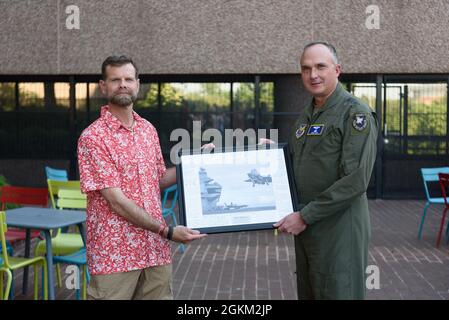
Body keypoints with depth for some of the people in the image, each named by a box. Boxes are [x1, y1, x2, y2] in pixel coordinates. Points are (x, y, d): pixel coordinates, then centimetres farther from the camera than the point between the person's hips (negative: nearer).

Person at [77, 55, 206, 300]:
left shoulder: (148, 130, 9)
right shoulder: (93, 137, -11)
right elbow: (116, 201, -16)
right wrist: (166, 231, -17)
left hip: (155, 250, 6)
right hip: (114, 254, -5)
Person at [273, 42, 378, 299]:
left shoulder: (356, 113, -12)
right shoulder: (305, 117, 14)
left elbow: (355, 181, -20)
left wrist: (305, 216, -18)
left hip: (339, 229, -8)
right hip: (305, 229, 8)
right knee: (308, 293, 16)